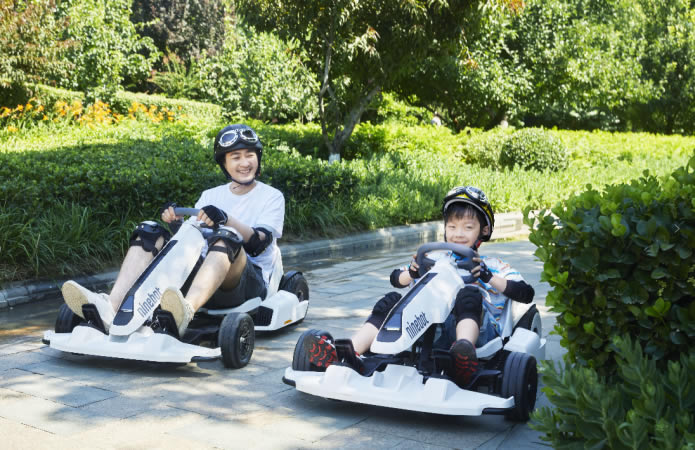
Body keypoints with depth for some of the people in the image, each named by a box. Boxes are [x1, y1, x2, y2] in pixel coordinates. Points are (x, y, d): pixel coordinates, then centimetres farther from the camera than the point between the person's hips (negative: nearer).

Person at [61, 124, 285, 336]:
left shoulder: (271, 196, 8)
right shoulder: (211, 196, 21)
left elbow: (258, 244, -9)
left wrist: (226, 219, -25)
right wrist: (176, 222, -12)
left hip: (250, 281, -4)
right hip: (202, 271, 5)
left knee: (226, 238, -36)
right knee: (150, 233, -13)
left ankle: (186, 312, -64)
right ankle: (110, 305, -36)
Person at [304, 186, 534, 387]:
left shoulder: (493, 266, 16)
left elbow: (526, 293, 2)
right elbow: (395, 278, 23)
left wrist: (490, 278, -10)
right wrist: (413, 273, 1)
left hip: (476, 328, -3)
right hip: (431, 328, 4)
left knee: (469, 295, -33)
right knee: (391, 300, -15)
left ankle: (463, 353, -62)